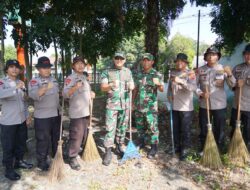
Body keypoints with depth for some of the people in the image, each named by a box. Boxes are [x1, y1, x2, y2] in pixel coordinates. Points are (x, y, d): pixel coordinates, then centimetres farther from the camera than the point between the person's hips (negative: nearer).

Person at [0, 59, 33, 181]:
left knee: (21, 143, 18)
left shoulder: (21, 83, 8)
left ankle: (19, 161, 38)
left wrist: (27, 116, 13)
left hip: (21, 120, 6)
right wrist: (16, 88, -42)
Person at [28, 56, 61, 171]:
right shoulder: (34, 81, -12)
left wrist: (60, 109, 18)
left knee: (57, 138, 18)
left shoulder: (53, 79, 8)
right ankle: (42, 162, 20)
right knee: (43, 140, 3)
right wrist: (45, 88, -49)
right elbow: (33, 95, -33)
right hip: (42, 116, -6)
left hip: (56, 114, 7)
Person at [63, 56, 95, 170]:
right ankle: (73, 158, 9)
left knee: (84, 135, 18)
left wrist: (91, 94, 5)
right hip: (76, 113, -8)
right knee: (76, 136, -4)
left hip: (86, 112, 8)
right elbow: (65, 94, -22)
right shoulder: (70, 78, -10)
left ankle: (78, 151, 37)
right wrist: (75, 87, -38)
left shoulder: (85, 77, 15)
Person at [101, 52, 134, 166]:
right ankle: (108, 152, 2)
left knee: (122, 127, 12)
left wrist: (131, 86, -8)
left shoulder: (128, 72, 11)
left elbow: (132, 85, 17)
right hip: (112, 104, -3)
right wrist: (111, 85, -28)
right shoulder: (107, 72, 0)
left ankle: (119, 147, 28)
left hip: (125, 104, 3)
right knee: (110, 128, -5)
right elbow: (103, 88, -7)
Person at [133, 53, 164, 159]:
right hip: (139, 105, 5)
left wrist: (159, 84, -35)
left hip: (151, 105, -5)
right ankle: (141, 142, 33)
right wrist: (133, 101, 14)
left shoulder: (157, 74, -4)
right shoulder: (139, 74, 9)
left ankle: (154, 147, 9)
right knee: (139, 125, 15)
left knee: (152, 126, -2)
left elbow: (161, 90, -13)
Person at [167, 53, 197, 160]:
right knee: (175, 129, 16)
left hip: (186, 107, -5)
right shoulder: (173, 72, 8)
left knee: (185, 130, 4)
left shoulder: (190, 73, -8)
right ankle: (176, 146, 32)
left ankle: (185, 150, 16)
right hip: (174, 106, 5)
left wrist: (181, 81, -35)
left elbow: (194, 87, -24)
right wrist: (169, 98, 4)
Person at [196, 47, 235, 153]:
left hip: (219, 105, -1)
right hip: (204, 105, 1)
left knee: (219, 129, 9)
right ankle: (203, 149, 31)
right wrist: (201, 93, -14)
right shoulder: (200, 70, 0)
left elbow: (232, 85, -9)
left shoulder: (223, 69, -2)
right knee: (203, 129, 13)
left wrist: (230, 75, -27)